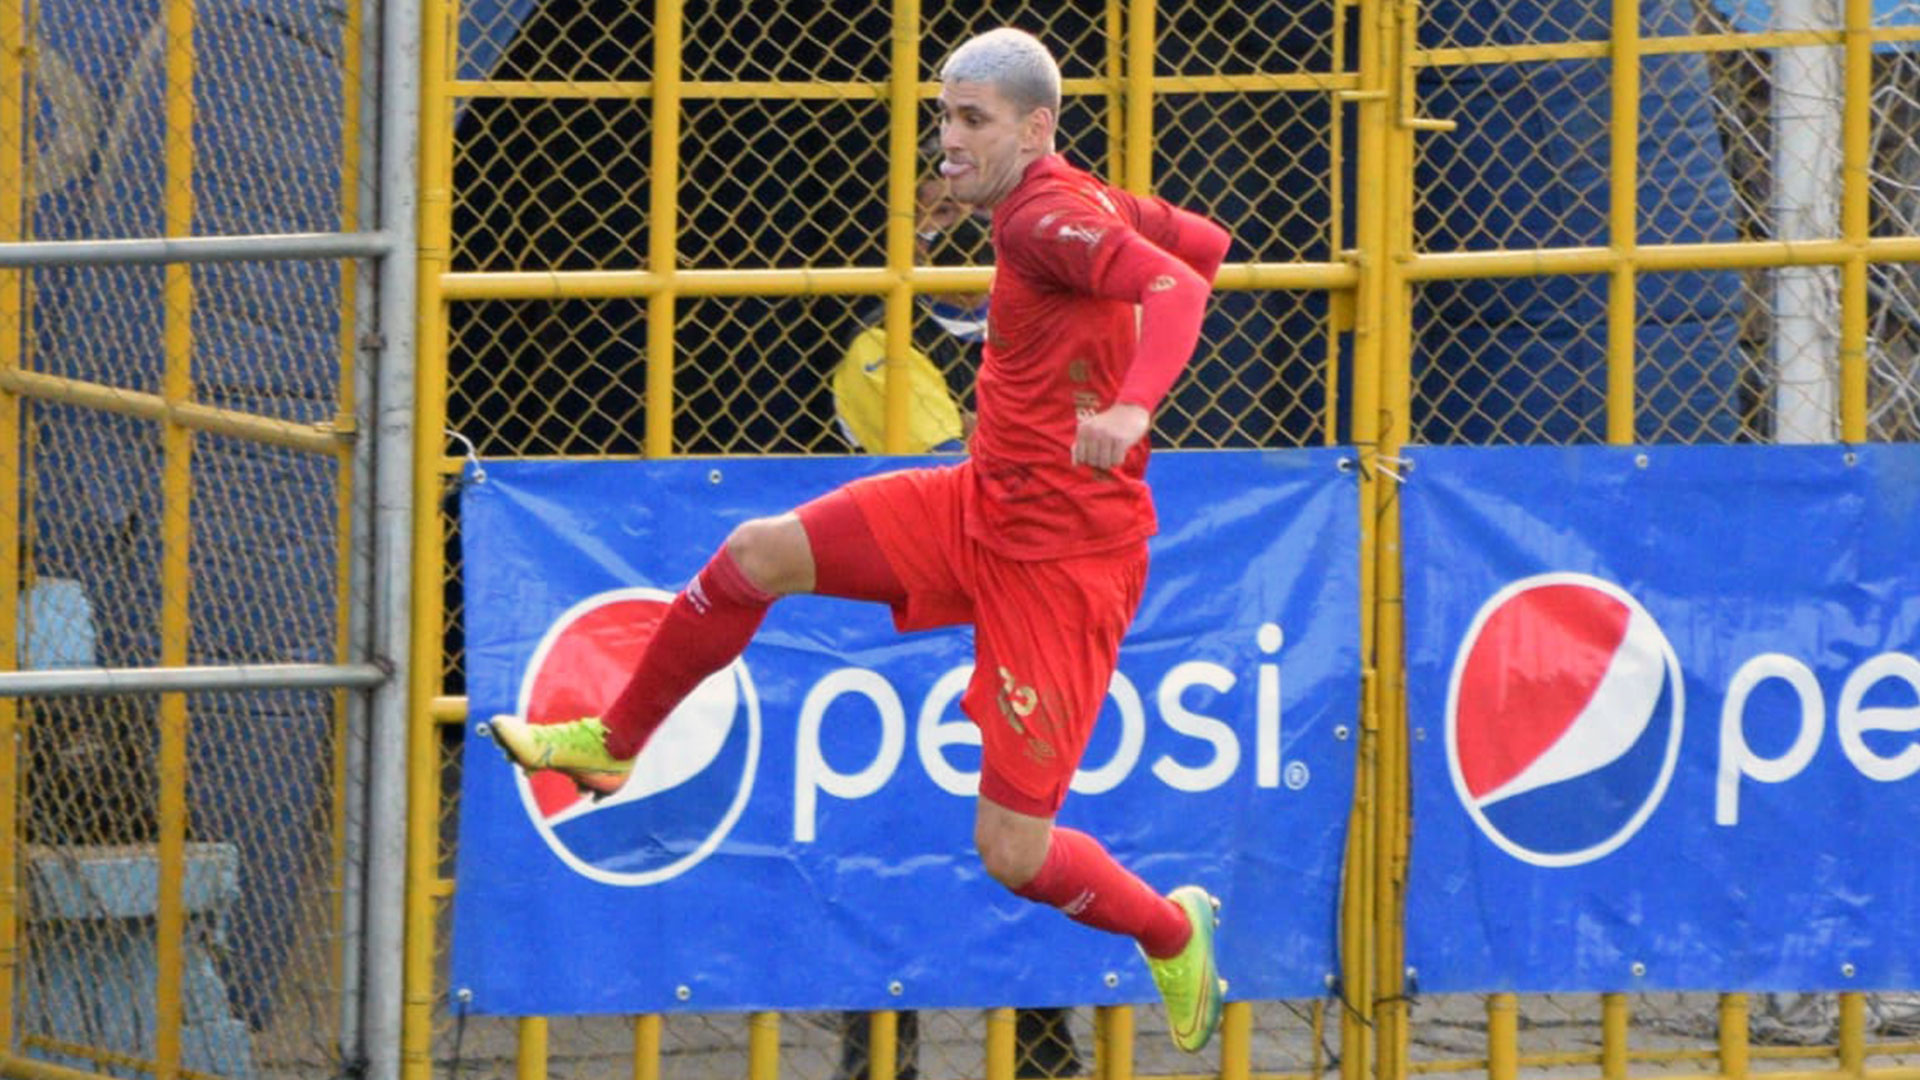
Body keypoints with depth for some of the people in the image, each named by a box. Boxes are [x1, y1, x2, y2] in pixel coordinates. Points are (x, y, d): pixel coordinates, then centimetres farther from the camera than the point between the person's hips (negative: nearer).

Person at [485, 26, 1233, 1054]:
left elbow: (1178, 285, -36)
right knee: (756, 555, -3)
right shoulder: (1089, 206, 7)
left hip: (1064, 563, -9)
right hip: (979, 507, 9)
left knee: (1012, 852, -8)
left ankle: (1170, 930, 21)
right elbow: (1208, 244, 22)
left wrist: (1131, 405, -53)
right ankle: (610, 743, 16)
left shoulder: (1049, 218, -19)